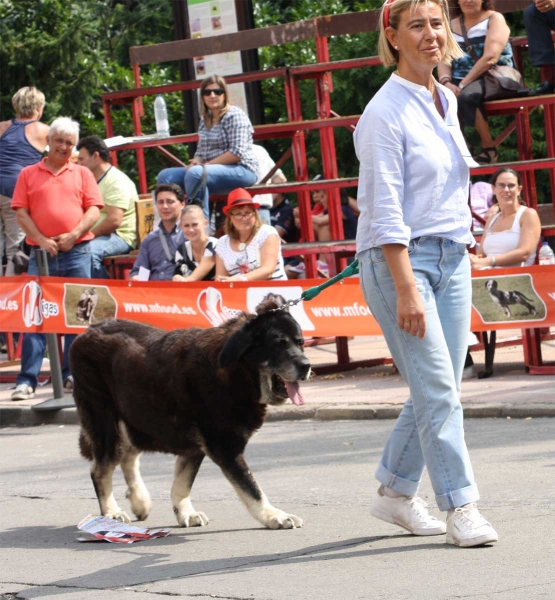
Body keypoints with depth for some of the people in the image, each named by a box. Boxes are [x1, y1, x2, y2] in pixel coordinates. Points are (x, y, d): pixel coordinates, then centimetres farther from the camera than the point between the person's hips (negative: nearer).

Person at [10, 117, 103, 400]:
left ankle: (72, 374, 9)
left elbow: (94, 210, 4)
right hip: (42, 253, -1)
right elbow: (21, 212, 2)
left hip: (77, 252, 1)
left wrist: (74, 234, -11)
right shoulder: (29, 174, 9)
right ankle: (27, 380, -6)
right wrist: (41, 239, -10)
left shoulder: (82, 174, 12)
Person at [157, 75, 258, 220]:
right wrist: (196, 161, -6)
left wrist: (206, 164, -16)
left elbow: (237, 153, -17)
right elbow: (201, 151, 19)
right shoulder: (205, 120, 16)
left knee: (195, 174, -35)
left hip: (241, 170, -8)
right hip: (211, 171, 8)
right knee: (166, 176, -5)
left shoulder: (234, 115, -7)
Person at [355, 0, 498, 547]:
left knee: (438, 392, 8)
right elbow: (386, 213, -17)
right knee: (437, 391, -10)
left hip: (452, 257, 8)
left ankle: (395, 492, 22)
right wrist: (406, 289, -21)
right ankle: (460, 507, -6)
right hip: (400, 260, -8)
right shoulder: (386, 113, -13)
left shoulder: (446, 101, 12)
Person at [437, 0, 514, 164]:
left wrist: (463, 84, -19)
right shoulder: (451, 25, 16)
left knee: (467, 95, -36)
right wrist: (446, 82, -17)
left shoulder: (495, 19, 0)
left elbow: (490, 58, -14)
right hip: (460, 82, 5)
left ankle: (489, 149, -23)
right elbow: (444, 59, 5)